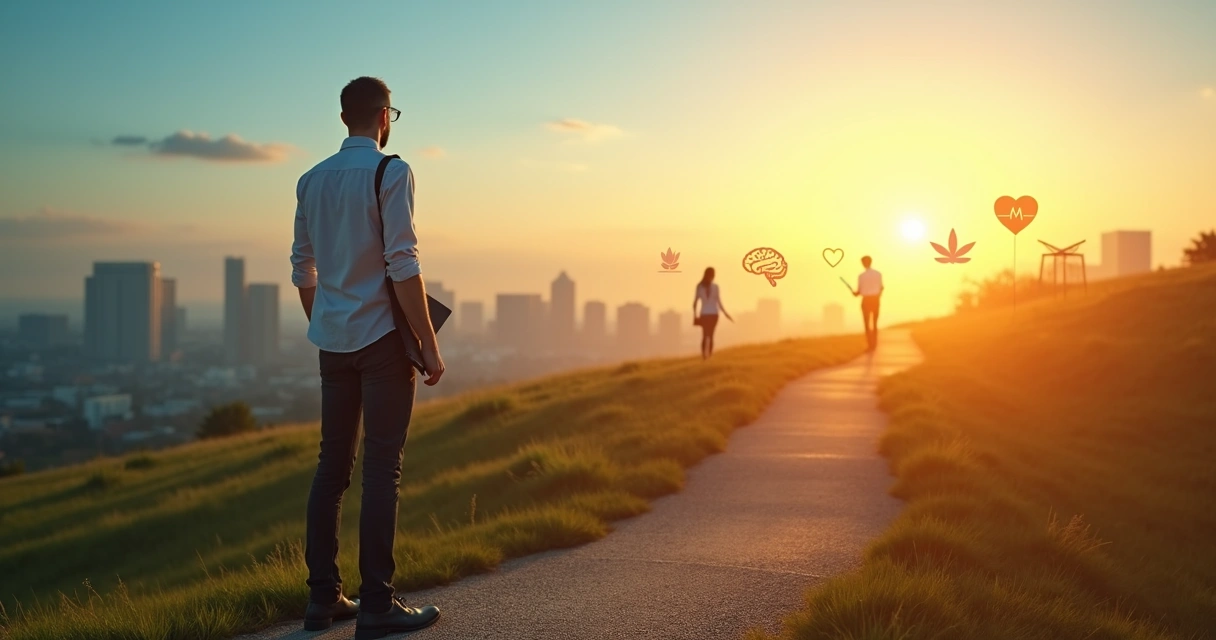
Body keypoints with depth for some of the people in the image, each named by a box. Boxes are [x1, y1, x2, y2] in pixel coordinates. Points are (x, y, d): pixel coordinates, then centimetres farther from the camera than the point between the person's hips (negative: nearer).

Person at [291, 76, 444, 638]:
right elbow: (402, 264, -16)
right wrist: (429, 344, -13)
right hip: (381, 338, -6)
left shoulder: (312, 180, 11)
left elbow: (302, 267, 14)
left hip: (333, 341, 7)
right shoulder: (390, 172, -9)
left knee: (332, 465, 11)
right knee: (382, 469, -3)